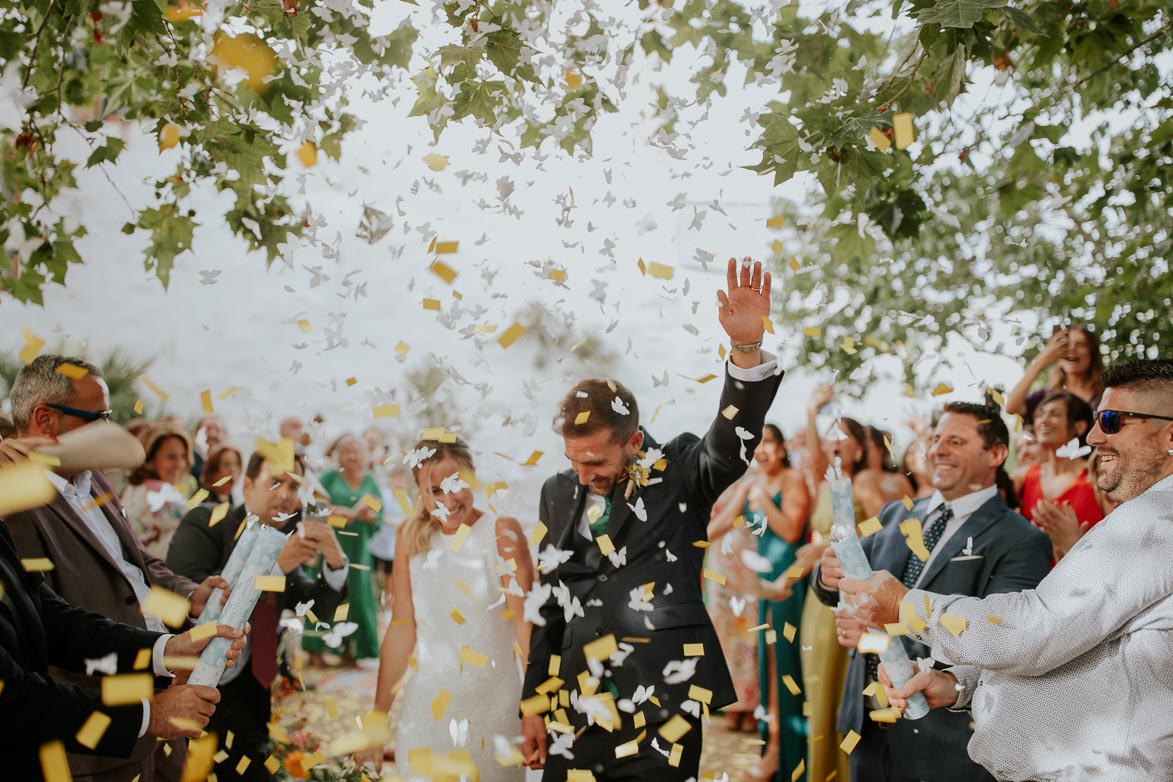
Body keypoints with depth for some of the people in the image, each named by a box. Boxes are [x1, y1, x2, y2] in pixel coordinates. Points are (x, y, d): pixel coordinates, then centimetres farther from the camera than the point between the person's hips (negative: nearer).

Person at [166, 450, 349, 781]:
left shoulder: (287, 540, 4)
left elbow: (318, 609, 1)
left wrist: (335, 561, -18)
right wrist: (273, 564, -31)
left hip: (250, 682, 7)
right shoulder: (205, 522, -14)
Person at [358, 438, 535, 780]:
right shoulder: (411, 540, 3)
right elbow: (401, 631, 5)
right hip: (426, 708, 3)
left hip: (491, 706, -3)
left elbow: (525, 623, -14)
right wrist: (378, 716, 4)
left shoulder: (502, 533, -8)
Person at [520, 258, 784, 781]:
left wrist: (747, 350, -40)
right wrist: (533, 702, 13)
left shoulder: (679, 473, -3)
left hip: (661, 703, -4)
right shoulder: (558, 493, 8)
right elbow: (548, 602, 13)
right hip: (576, 706, 4)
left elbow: (733, 444, -24)